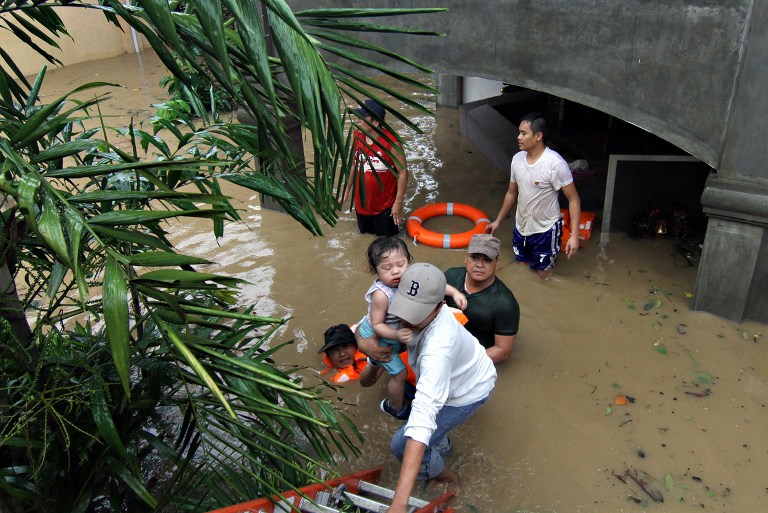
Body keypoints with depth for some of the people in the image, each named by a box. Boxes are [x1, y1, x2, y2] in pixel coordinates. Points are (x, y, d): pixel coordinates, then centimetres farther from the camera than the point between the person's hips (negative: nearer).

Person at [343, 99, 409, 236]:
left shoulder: (391, 142, -24)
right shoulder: (357, 136, -7)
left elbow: (403, 172, -17)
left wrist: (398, 202, -17)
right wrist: (347, 190, 12)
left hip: (385, 205, -5)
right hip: (362, 202, 5)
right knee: (365, 233, 23)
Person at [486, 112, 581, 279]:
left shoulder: (555, 163, -23)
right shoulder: (517, 159, -4)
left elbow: (573, 199, -18)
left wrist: (574, 235, -24)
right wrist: (498, 221, 16)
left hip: (546, 230, -6)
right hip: (521, 227, 6)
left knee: (544, 275, 5)